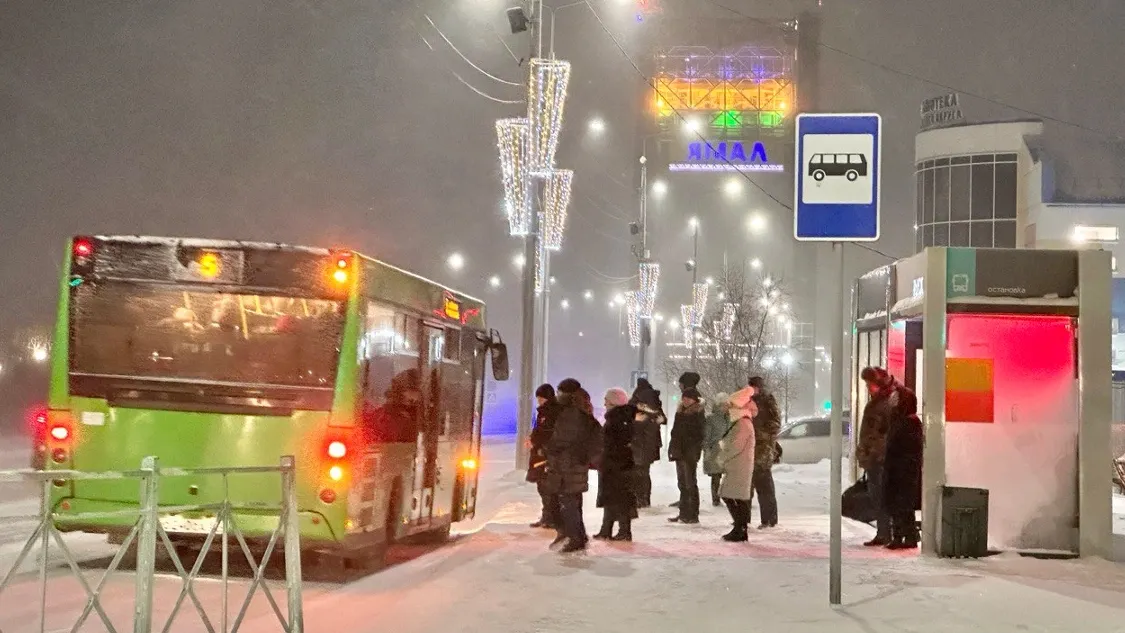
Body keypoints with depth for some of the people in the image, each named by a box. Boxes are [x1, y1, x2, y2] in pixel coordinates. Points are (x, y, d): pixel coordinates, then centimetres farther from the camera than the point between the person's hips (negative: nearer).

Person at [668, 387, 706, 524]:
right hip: (680, 453, 8)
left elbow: (698, 435, -15)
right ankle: (684, 513, 19)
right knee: (682, 484, 12)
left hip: (690, 454, -8)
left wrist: (693, 452, -21)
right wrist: (673, 448, 12)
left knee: (690, 484, -4)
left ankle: (693, 515, 0)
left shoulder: (698, 414, -9)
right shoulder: (681, 412, 14)